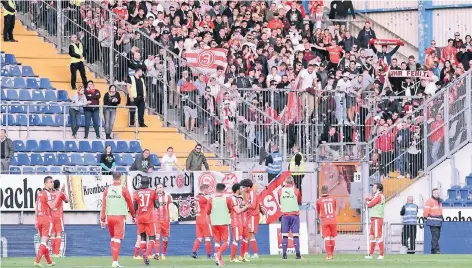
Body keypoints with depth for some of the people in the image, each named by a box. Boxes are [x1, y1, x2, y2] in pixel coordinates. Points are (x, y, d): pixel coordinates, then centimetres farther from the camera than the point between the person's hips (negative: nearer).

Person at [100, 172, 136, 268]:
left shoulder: (107, 190, 4)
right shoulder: (123, 190, -5)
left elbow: (103, 205, 4)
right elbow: (130, 204, 3)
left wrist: (102, 219, 8)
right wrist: (133, 215, 19)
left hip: (109, 217, 3)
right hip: (120, 217, -3)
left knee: (113, 238, 18)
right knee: (117, 239, -4)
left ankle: (114, 260, 17)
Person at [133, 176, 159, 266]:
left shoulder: (136, 193, 0)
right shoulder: (152, 192, -5)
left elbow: (134, 208, 1)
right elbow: (157, 206, -2)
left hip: (140, 218, 2)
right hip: (150, 218, -2)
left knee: (143, 237, 15)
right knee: (152, 237, 2)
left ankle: (144, 256, 11)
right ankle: (147, 254, -20)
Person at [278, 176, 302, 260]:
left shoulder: (280, 191, 1)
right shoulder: (296, 191, -3)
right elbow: (300, 202, 12)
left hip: (285, 215, 1)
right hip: (295, 214, -1)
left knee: (284, 235, 2)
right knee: (295, 234, 0)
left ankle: (284, 254, -3)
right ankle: (298, 253, -5)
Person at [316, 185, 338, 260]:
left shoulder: (319, 201, -1)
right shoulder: (333, 199, 6)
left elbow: (318, 212, 14)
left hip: (324, 222, -2)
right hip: (333, 221, 2)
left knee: (327, 238, -3)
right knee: (332, 238, 13)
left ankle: (329, 255, -12)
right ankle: (331, 254, 21)